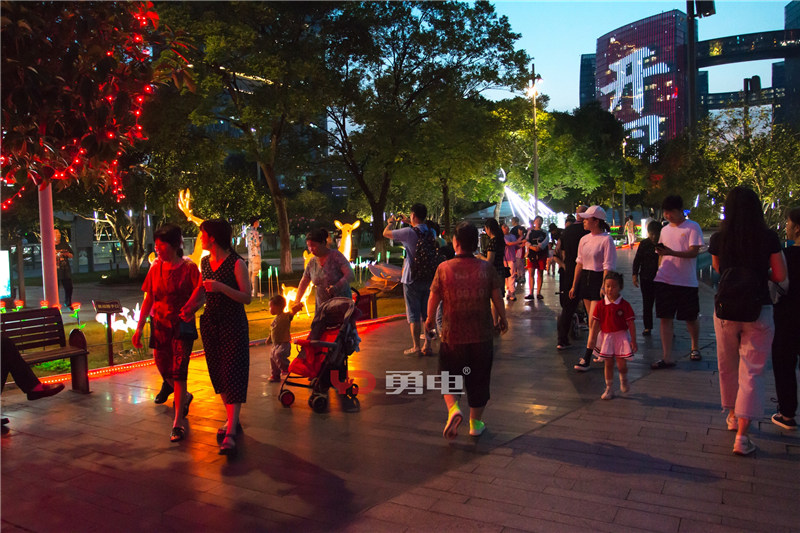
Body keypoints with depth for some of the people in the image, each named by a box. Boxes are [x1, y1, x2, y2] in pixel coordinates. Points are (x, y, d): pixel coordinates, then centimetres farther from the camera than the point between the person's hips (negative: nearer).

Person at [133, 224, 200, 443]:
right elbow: (149, 300, 8)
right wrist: (139, 328, 6)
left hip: (181, 325, -5)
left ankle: (178, 422, 0)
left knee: (178, 371, -7)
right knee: (163, 369, 10)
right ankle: (184, 397, 40)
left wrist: (190, 309, -28)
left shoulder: (188, 267, -8)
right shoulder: (156, 268, 4)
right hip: (159, 324, 5)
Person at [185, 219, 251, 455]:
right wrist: (190, 305, 5)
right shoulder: (205, 262, 8)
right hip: (210, 324, 7)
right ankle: (232, 420, 26)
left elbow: (246, 297, -14)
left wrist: (221, 287, -26)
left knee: (232, 376, -10)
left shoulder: (236, 263, -12)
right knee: (218, 374, 11)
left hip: (233, 325, -7)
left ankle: (230, 435, -13)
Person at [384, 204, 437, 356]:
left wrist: (391, 222, 16)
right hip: (428, 279, 5)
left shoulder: (409, 232, -16)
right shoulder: (431, 233, 1)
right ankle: (427, 345, 15)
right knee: (427, 313, 11)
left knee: (413, 314, 1)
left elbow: (386, 233, -4)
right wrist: (407, 221, 30)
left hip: (412, 279, -5)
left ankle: (416, 347, 3)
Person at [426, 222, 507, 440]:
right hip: (482, 335, 1)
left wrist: (430, 319, 15)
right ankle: (476, 422, 25)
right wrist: (502, 318, 16)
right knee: (479, 379, 16)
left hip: (452, 335, -1)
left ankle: (453, 409, -7)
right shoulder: (487, 268, -6)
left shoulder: (444, 268, -9)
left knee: (448, 376, 17)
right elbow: (497, 297, -1)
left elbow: (434, 298, -3)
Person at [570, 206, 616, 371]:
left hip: (599, 279, -7)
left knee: (593, 322, -9)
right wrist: (574, 285, 13)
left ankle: (586, 359, -8)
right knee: (592, 321, 11)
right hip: (585, 279, 7)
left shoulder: (606, 239, -11)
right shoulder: (584, 239, 10)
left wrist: (603, 287, -17)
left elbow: (608, 267, -13)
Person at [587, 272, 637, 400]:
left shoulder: (624, 305, -8)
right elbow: (596, 323, 2)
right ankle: (609, 389, 19)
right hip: (606, 337, 2)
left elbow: (631, 324, -5)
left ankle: (624, 379, 32)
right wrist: (592, 339, 0)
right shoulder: (600, 305, -2)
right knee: (608, 364, 6)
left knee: (621, 365, -2)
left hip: (621, 337, -2)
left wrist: (633, 341, -6)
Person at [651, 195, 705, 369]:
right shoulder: (665, 230, 14)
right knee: (665, 318, -2)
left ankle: (695, 348, 35)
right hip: (664, 281, 4)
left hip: (686, 281, -4)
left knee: (691, 318, 10)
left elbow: (694, 251, -14)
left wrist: (671, 252, -28)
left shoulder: (692, 227, -4)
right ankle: (667, 358, 0)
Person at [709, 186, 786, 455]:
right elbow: (780, 275, 0)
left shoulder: (718, 239, -4)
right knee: (752, 372, 2)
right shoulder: (769, 237, -8)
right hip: (759, 311, -1)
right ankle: (742, 436, -2)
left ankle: (733, 416, 37)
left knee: (727, 367, 20)